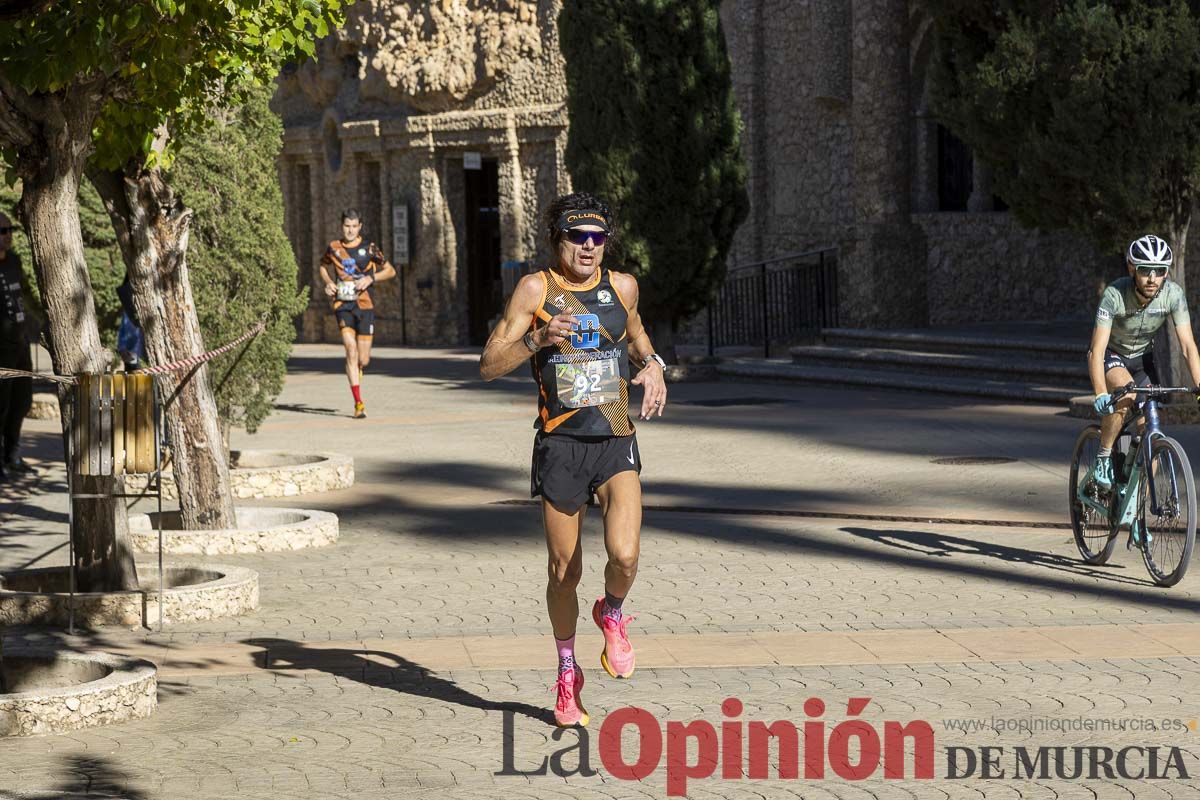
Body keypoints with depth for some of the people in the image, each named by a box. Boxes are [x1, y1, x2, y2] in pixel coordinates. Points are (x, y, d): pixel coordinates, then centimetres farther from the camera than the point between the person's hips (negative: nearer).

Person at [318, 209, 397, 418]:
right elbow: (323, 267, 25)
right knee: (351, 350, -17)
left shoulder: (369, 248, 0)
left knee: (363, 360, 1)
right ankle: (358, 403, -15)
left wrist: (370, 278, -10)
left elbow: (390, 271, 6)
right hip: (343, 304, 0)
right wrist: (329, 282, 4)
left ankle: (357, 370, 40)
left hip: (365, 305, 0)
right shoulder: (333, 248, 5)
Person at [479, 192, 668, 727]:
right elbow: (488, 366, -6)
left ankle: (612, 615, 14)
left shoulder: (622, 286, 6)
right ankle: (567, 674, 29)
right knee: (564, 573, 7)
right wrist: (538, 338, -21)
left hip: (616, 443, 1)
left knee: (624, 555, -21)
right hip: (560, 444, -1)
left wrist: (652, 366, 7)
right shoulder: (535, 289, -3)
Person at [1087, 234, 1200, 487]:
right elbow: (1096, 351, -37)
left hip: (1142, 356, 3)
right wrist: (1101, 395, -51)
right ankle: (1103, 459, -16)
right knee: (1126, 394, -35)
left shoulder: (1173, 294, -25)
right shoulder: (1115, 294, -33)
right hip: (1111, 354, -3)